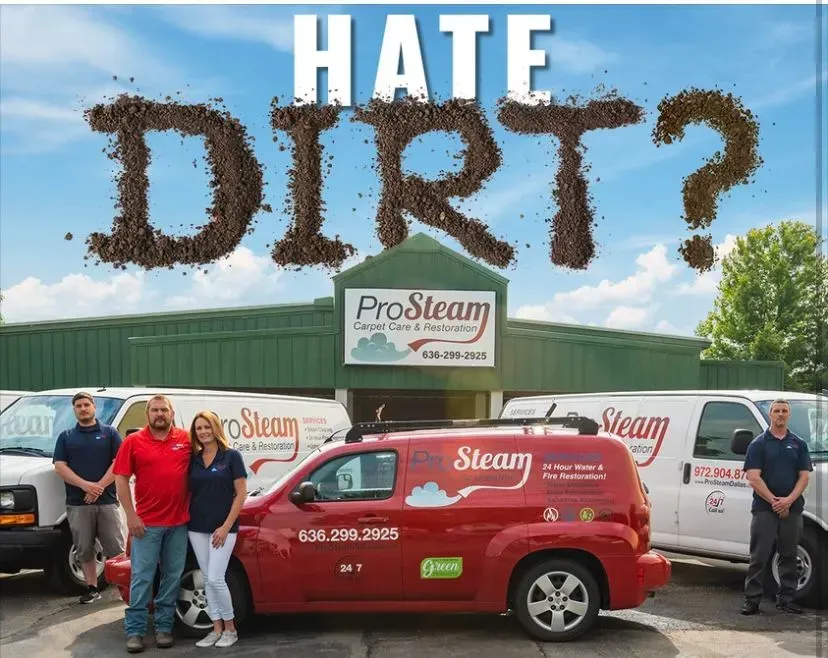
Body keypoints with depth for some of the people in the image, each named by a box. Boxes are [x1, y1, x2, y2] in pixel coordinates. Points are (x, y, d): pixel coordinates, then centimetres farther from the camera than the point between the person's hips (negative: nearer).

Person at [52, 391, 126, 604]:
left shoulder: (109, 433, 8)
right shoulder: (66, 436, 13)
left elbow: (118, 463, -1)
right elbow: (59, 466, 1)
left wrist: (99, 486, -13)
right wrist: (86, 485, -12)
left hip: (107, 501, -2)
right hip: (77, 504, 2)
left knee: (116, 549, -3)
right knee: (85, 551, 6)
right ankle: (92, 589, 15)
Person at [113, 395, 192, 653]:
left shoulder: (186, 439, 3)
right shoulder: (133, 442, -1)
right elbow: (121, 480, -3)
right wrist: (131, 515, -9)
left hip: (179, 522, 2)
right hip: (147, 523, -2)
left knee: (173, 576, 8)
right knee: (142, 577, -1)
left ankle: (164, 626, 19)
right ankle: (135, 630, 6)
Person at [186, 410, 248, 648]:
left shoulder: (231, 456, -6)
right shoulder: (193, 459, 7)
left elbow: (241, 494, -7)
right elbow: (189, 492, 13)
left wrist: (226, 526, -12)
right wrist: (186, 519, -2)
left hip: (222, 528, -5)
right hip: (197, 528, 5)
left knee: (215, 579, -9)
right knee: (207, 580, 8)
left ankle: (230, 629, 7)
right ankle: (217, 629, 17)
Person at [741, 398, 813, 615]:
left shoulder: (798, 444, 10)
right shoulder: (758, 444, 1)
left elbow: (804, 476, 4)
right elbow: (754, 477, -6)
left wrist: (788, 500, -11)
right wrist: (774, 501, -14)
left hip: (792, 509, 3)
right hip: (764, 508, -3)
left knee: (789, 555, 9)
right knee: (759, 556, -1)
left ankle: (786, 598, 18)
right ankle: (752, 599, 3)